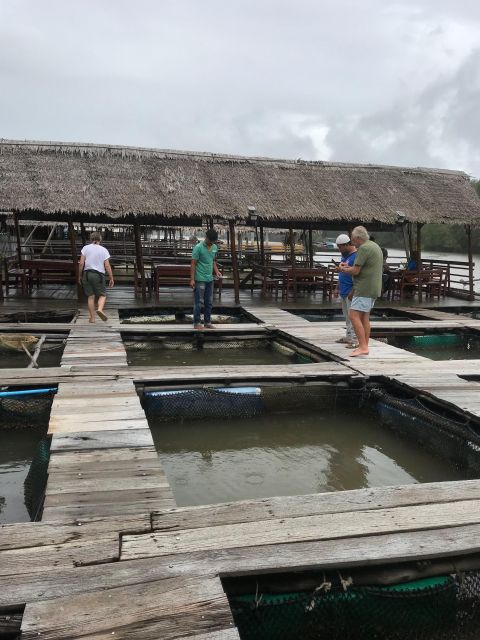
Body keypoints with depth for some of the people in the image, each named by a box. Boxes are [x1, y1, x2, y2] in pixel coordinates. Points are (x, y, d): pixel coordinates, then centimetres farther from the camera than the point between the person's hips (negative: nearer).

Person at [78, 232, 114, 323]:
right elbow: (107, 266, -2)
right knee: (102, 295, 8)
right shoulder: (104, 250, 3)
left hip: (87, 274, 1)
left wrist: (79, 276, 7)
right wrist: (111, 278, 3)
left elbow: (81, 263, -2)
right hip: (99, 275, -1)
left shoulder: (86, 248, 4)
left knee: (91, 296, 6)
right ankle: (100, 309, -20)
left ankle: (92, 318, 6)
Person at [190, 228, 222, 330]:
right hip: (200, 279, -7)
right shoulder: (198, 247, -12)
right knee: (199, 302, -2)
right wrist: (192, 279, -15)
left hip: (210, 279, 7)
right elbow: (193, 264, -12)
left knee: (209, 302, 11)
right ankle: (197, 323, 6)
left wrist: (216, 271, 2)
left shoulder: (215, 247, 8)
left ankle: (208, 322, 20)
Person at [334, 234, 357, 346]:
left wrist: (352, 292, -22)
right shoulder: (345, 256, 17)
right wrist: (338, 288, 21)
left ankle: (354, 339, -5)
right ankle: (348, 337, 21)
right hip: (343, 292, 10)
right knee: (347, 316, 14)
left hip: (350, 292, -10)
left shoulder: (356, 256, -15)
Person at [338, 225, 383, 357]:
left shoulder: (363, 248, -14)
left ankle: (363, 347, -14)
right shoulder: (375, 246, 18)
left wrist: (343, 269, 1)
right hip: (374, 288, 10)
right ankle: (364, 347, 14)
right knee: (364, 317, 12)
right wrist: (348, 267, 18)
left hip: (364, 289, -10)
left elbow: (355, 271, -17)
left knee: (354, 316, -10)